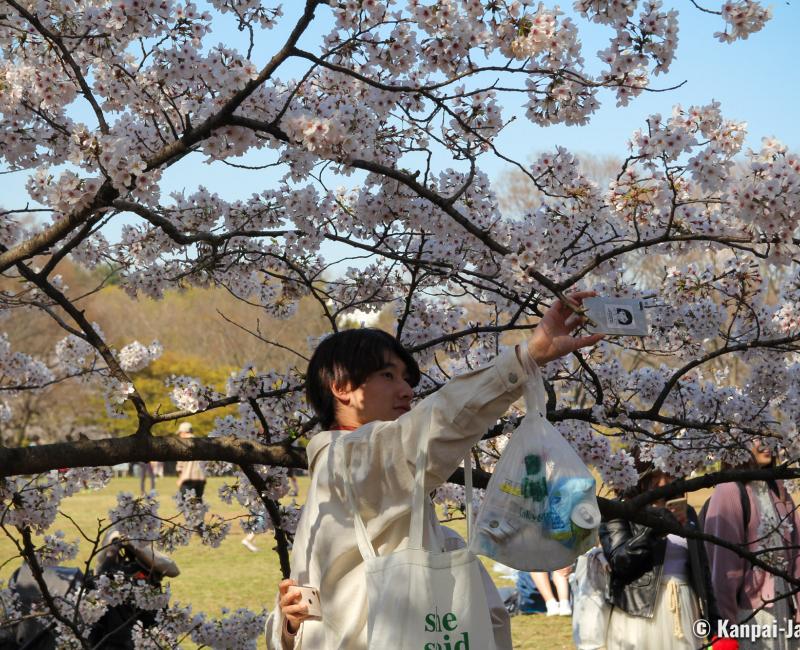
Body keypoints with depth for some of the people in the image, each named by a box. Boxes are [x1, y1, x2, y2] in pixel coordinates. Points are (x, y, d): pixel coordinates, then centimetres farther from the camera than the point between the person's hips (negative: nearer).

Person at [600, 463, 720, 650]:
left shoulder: (686, 512, 14)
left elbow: (701, 566, 16)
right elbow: (620, 561, -16)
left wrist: (712, 617, 11)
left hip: (684, 612, 4)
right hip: (638, 614, -4)